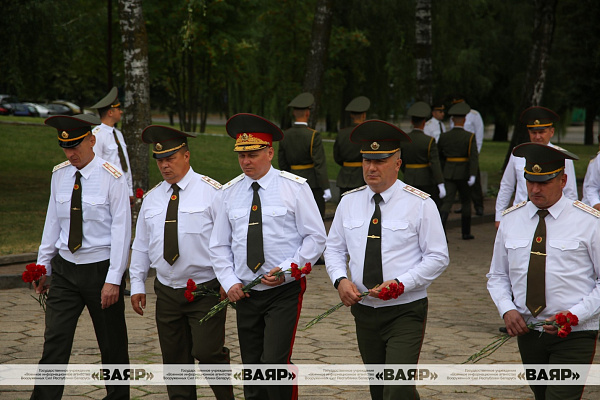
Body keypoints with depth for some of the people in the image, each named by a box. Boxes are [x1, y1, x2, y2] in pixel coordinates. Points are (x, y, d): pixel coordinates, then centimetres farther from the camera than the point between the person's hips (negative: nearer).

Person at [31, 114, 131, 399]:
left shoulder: (111, 178, -11)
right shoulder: (59, 174, 5)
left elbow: (121, 230, -12)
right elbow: (53, 222, 12)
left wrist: (114, 279, -15)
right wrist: (43, 266, 10)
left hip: (100, 269, -4)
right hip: (65, 269, 4)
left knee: (112, 344, 9)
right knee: (54, 342, -2)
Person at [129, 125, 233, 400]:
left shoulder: (211, 192, -4)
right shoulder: (152, 198, 11)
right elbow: (141, 245, 16)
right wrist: (137, 284, 11)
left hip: (206, 290, -5)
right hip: (167, 292, 5)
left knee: (207, 352, -11)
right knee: (174, 359, 7)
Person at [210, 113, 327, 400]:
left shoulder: (295, 187, -4)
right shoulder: (230, 192, 7)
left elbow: (315, 237, -4)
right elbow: (219, 244, 13)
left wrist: (286, 270, -14)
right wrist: (229, 281, -2)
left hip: (285, 291, -4)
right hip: (245, 292, 4)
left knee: (275, 362, -16)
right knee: (251, 367, 8)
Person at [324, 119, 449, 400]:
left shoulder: (420, 204, -7)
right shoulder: (349, 202, 6)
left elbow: (437, 258, -7)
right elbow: (334, 248, 13)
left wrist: (399, 284, -19)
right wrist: (340, 280, -8)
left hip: (406, 313, -5)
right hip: (365, 312, 5)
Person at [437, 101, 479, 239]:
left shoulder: (444, 136, 0)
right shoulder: (469, 137, -9)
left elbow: (439, 156, 10)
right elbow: (473, 156, -19)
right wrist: (473, 175, -23)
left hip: (448, 174, 2)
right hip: (464, 174, -2)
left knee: (447, 202, -2)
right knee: (466, 202, 15)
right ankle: (466, 233, 22)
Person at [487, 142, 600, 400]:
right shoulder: (511, 220, 6)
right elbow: (498, 276, 13)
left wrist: (574, 315, -16)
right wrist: (507, 309, -6)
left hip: (574, 334, -4)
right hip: (528, 330, 5)